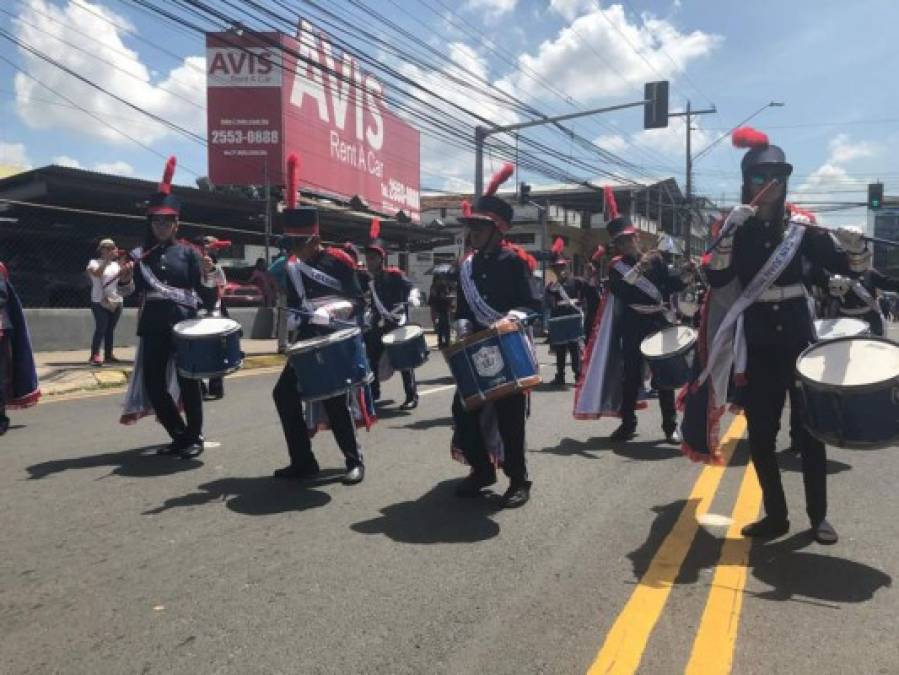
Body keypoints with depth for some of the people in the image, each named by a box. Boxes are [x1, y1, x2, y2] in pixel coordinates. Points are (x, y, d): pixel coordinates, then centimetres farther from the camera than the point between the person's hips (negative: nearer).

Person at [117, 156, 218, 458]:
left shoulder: (188, 252, 2)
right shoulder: (140, 254, 9)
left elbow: (206, 293, -1)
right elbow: (132, 293, 7)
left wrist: (208, 274, -21)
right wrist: (126, 279, -12)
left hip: (185, 326, -3)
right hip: (154, 328, 3)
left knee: (188, 381, 0)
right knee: (153, 384, 3)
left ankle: (194, 437, 13)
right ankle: (179, 435, 18)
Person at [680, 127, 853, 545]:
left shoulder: (801, 224, 1)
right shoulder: (734, 226, 0)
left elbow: (841, 266, 1)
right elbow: (716, 279, -13)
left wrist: (850, 245, -19)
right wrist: (730, 232, -22)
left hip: (798, 333, 0)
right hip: (756, 340, 0)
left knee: (810, 425, 7)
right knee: (760, 431, 6)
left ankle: (818, 515, 23)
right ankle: (775, 515, 21)